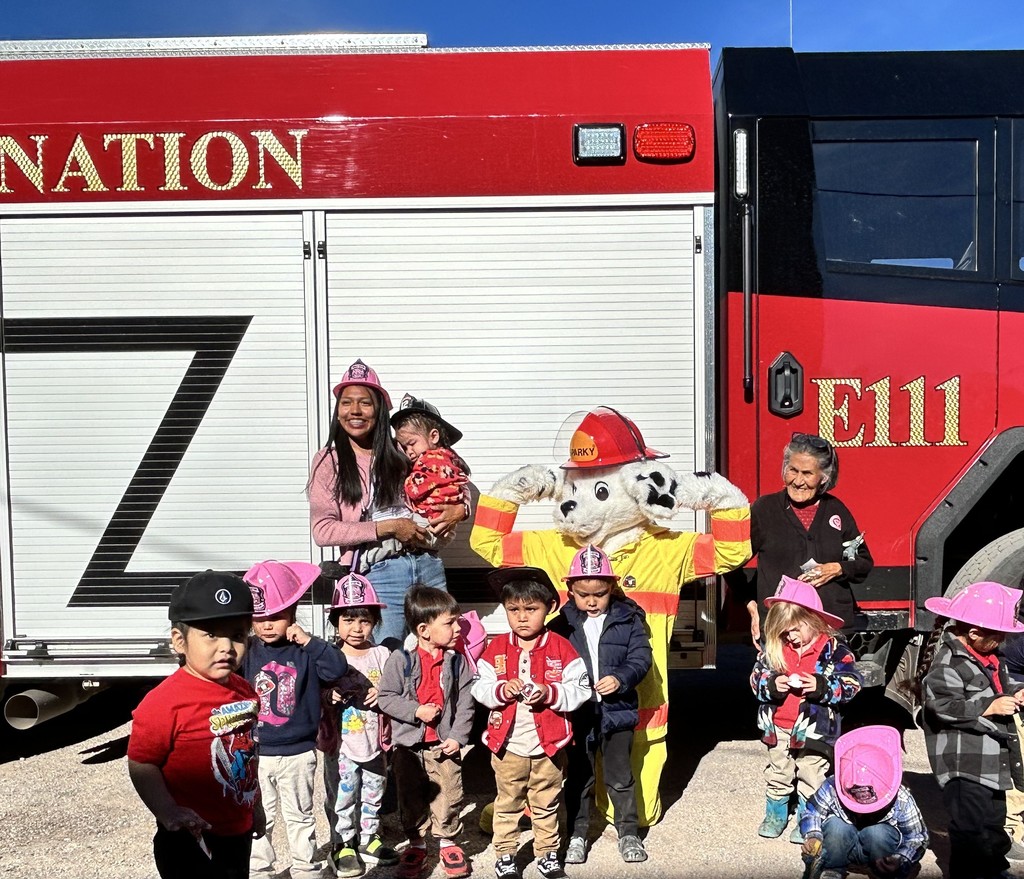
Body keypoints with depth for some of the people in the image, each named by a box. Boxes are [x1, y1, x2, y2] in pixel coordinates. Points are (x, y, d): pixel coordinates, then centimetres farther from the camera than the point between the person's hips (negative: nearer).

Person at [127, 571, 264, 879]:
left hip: (239, 832, 8)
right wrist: (169, 813, -30)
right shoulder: (165, 701, -22)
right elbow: (141, 765, -20)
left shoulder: (244, 691, 2)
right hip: (192, 841, -8)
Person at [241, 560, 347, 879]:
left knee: (299, 815, 16)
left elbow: (337, 669, -20)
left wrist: (310, 641, -26)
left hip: (298, 753, -1)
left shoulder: (305, 651, -8)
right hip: (256, 753, 1)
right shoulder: (246, 652, -4)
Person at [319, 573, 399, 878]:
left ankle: (369, 839, 34)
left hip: (375, 741, 3)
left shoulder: (382, 654, -1)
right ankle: (344, 845, 24)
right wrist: (329, 697, -24)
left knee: (373, 795, 16)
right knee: (343, 797, 7)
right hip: (342, 743, -2)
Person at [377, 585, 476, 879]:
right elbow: (385, 697, -9)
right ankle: (416, 844, 31)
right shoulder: (401, 659, -12)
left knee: (448, 796, 9)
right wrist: (416, 711, -18)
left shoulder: (456, 660, -5)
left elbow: (465, 702, -2)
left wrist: (458, 736, -9)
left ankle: (448, 841, 29)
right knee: (411, 798, 13)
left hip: (444, 743, 1)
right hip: (408, 744, -1)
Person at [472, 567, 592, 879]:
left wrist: (549, 693, -24)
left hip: (548, 746, -1)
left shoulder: (560, 648, -8)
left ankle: (548, 853, 33)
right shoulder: (496, 649, -3)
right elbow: (480, 689, -3)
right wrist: (501, 690, -22)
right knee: (507, 804, 15)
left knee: (546, 805, 16)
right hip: (507, 745, 1)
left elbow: (580, 689, -9)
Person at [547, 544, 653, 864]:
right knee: (579, 778, 13)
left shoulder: (628, 619, -3)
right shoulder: (562, 624, -2)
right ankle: (577, 835, 27)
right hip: (578, 714, 1)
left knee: (620, 777, 10)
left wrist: (621, 679, -21)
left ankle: (628, 832, 26)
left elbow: (641, 658, -5)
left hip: (617, 710, -1)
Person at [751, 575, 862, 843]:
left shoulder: (834, 648, -11)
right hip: (777, 727, 4)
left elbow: (850, 685, -11)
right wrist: (772, 685, -20)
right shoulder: (774, 649, -2)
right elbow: (756, 678, 1)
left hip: (814, 729, -3)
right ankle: (775, 815, 34)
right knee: (778, 774, 18)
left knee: (810, 777, 9)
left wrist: (821, 686, -25)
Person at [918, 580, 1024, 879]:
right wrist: (990, 707, -23)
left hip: (992, 758, 10)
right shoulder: (947, 661, -20)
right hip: (964, 763, -10)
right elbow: (942, 706, -26)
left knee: (994, 819, 22)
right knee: (970, 826, -6)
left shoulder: (984, 657, 12)